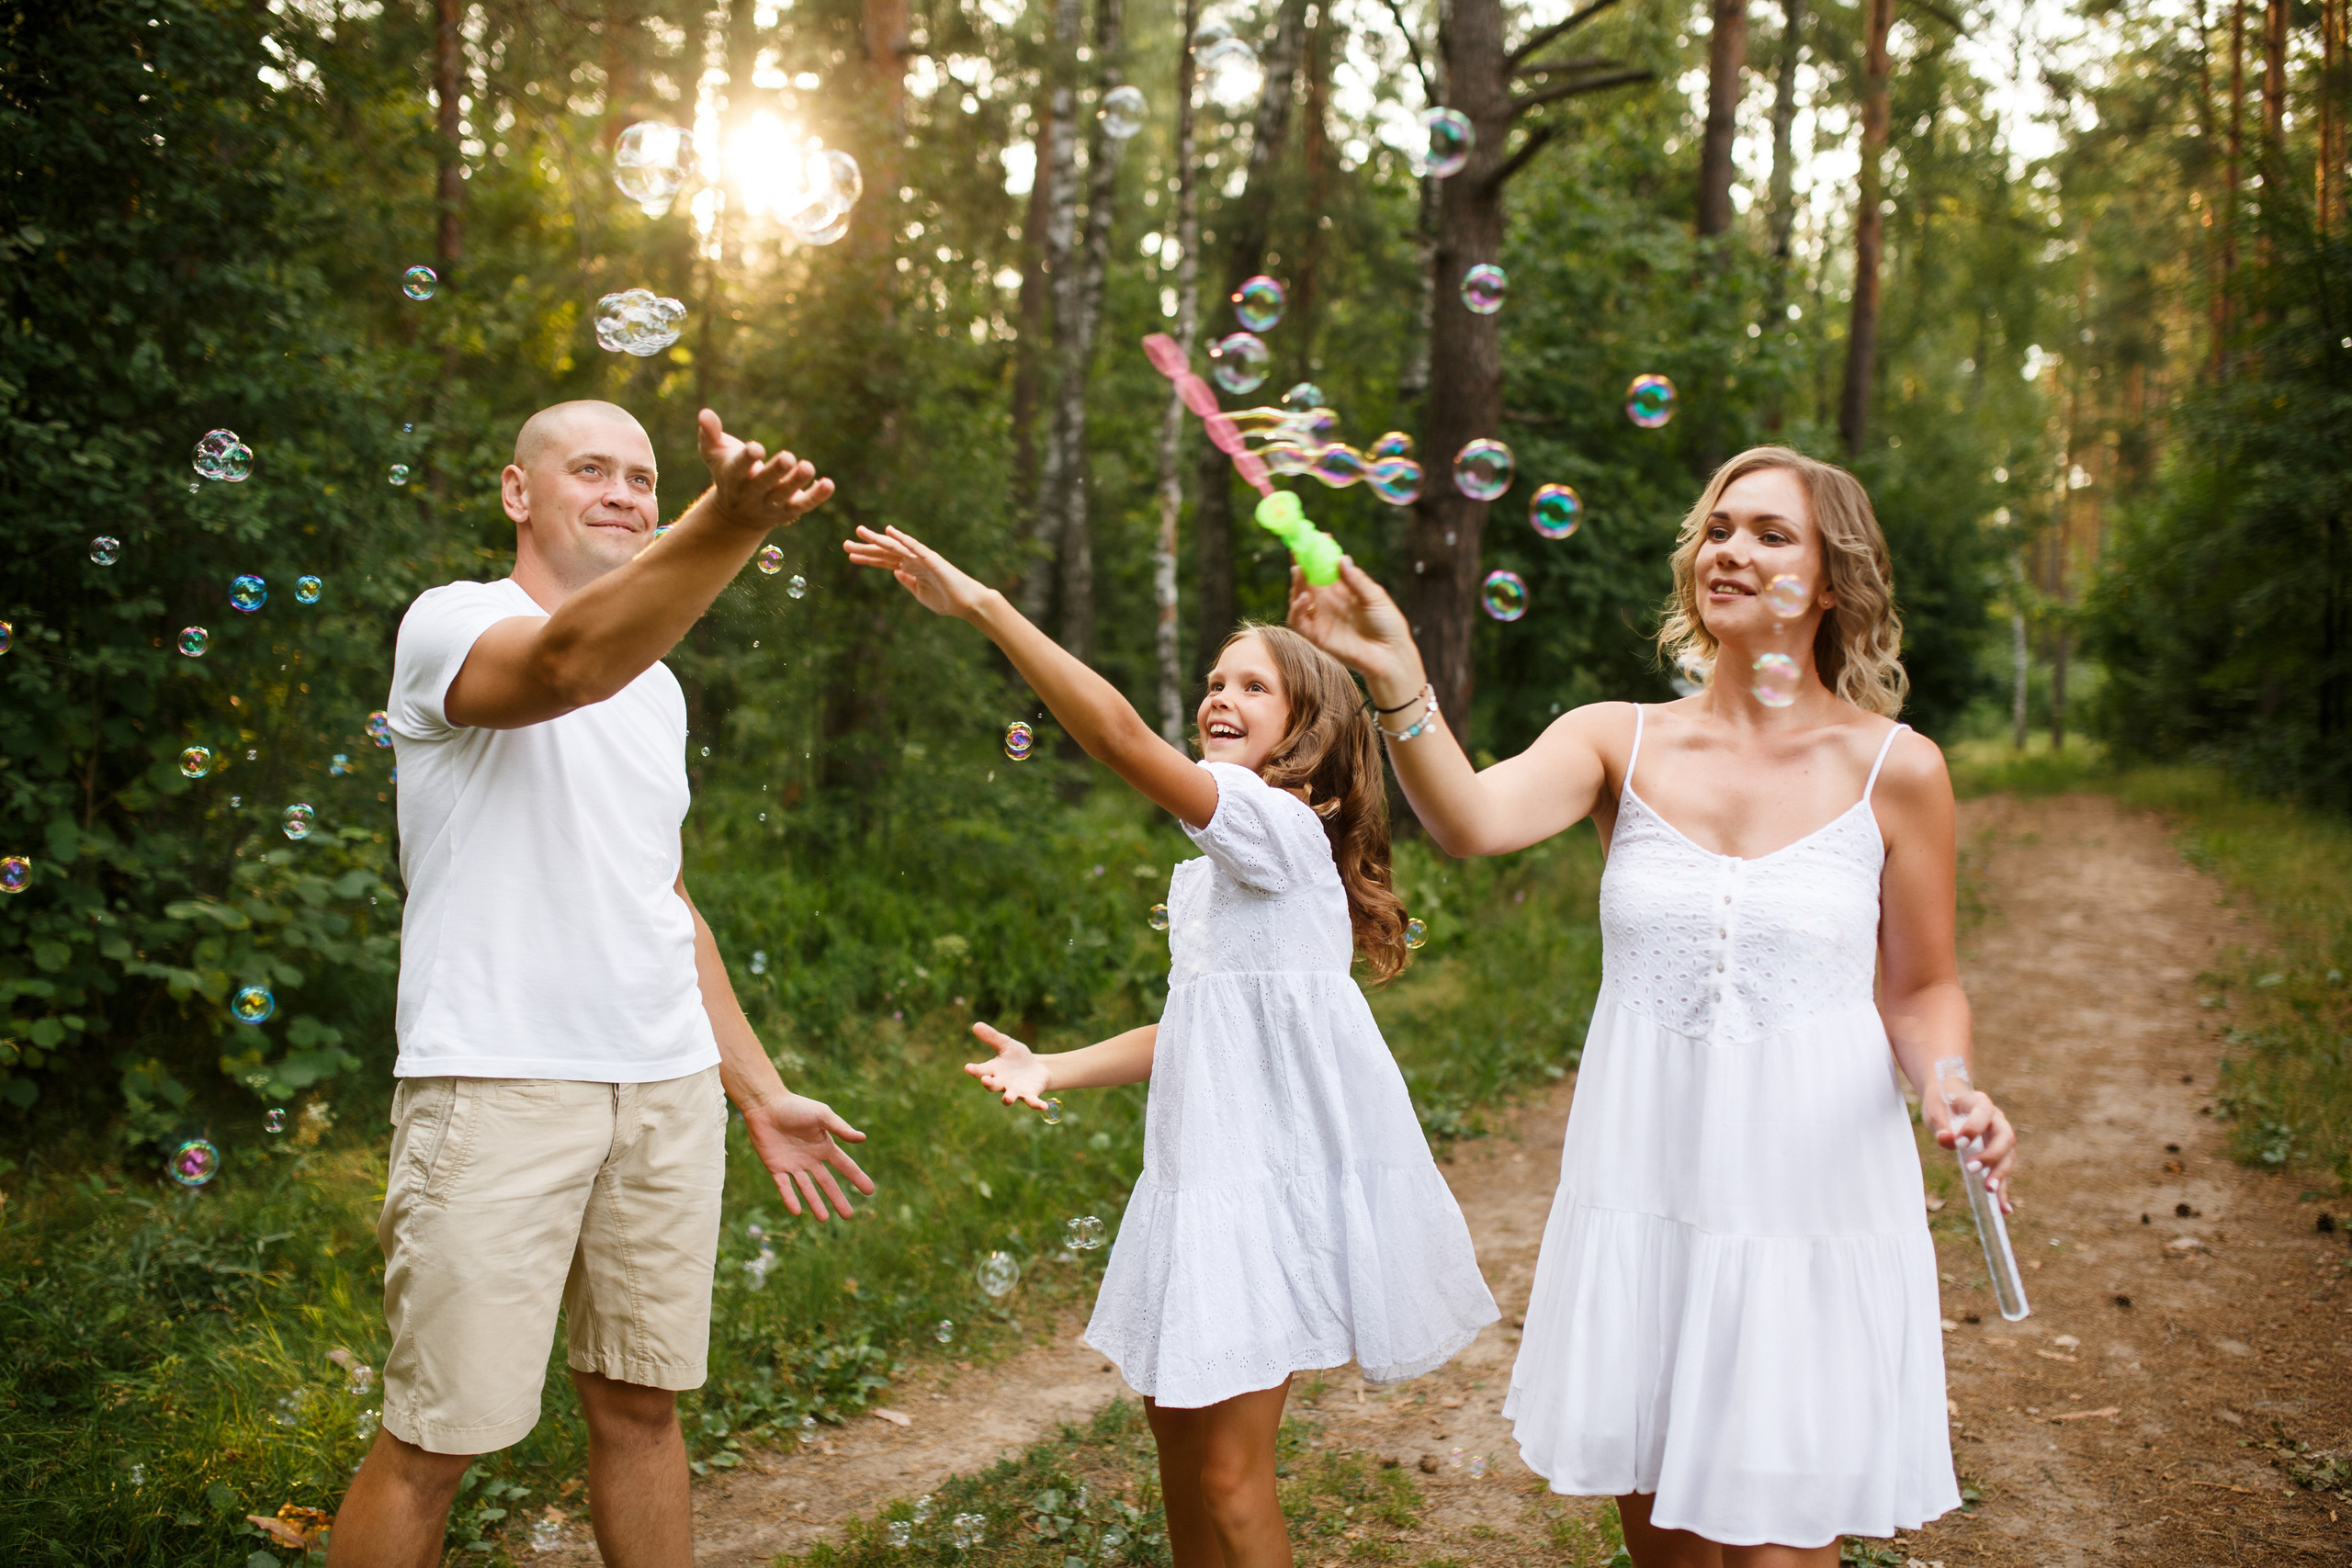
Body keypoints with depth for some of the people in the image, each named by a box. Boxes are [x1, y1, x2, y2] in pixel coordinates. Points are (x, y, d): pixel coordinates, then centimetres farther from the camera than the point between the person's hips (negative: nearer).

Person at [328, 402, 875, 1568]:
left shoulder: (653, 685, 19)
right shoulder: (453, 623, -4)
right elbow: (564, 666, -29)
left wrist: (761, 1092, 21)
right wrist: (731, 522, -45)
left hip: (669, 1089, 7)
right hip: (499, 1085, -6)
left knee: (641, 1405, 13)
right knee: (434, 1441, -3)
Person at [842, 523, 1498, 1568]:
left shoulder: (1281, 827, -16)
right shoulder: (1214, 866, 15)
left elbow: (1121, 738, -29)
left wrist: (983, 605, -31)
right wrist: (1054, 1072, 9)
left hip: (1275, 1172, -9)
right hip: (1209, 1164, 10)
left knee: (1225, 1465, -6)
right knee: (1175, 1420, 15)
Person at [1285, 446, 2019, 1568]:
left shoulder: (1895, 770, -3)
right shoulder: (1621, 742, 0)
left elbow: (1922, 989, 6)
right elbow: (1472, 822, -20)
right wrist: (1397, 682, -35)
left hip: (1809, 1187, -2)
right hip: (1645, 1179, 2)